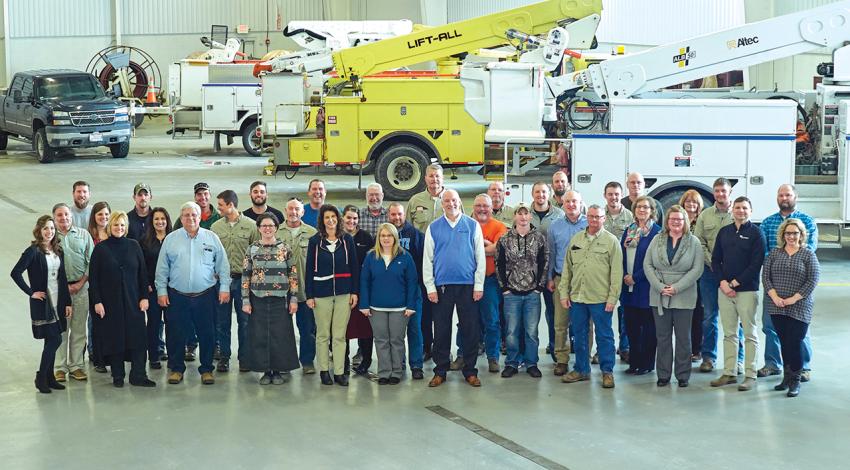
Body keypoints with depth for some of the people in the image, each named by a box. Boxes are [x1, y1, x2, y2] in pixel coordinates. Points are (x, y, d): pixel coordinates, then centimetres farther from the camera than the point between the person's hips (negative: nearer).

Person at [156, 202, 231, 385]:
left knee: (207, 334, 4)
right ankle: (176, 368, 17)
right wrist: (161, 291, 1)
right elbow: (162, 268, 6)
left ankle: (206, 369, 17)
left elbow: (223, 265, 6)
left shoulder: (212, 238, 4)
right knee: (176, 335, 4)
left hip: (205, 295, 0)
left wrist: (224, 288, -1)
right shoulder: (171, 239, 5)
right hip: (177, 296, 0)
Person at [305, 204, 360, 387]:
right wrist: (309, 295, -3)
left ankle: (339, 372, 7)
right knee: (323, 334, 4)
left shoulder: (347, 239, 5)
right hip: (321, 292, -1)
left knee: (340, 335, 3)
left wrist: (354, 291, 1)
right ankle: (324, 370, 13)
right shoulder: (315, 241, 2)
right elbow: (309, 269, 1)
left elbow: (354, 267, 6)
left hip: (343, 293, 1)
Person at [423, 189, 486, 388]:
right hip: (442, 286, 1)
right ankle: (440, 371, 14)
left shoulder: (472, 225, 4)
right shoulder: (433, 228, 6)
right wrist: (430, 287, -1)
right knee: (441, 331, 5)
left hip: (468, 285, 0)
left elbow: (480, 257, 3)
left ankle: (470, 371, 13)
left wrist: (478, 285, -2)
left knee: (470, 330, 3)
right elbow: (427, 259, 6)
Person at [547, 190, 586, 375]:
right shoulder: (555, 226, 9)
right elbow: (551, 254, 13)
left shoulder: (589, 224, 2)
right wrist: (550, 278, 8)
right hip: (561, 279, 2)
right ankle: (561, 360, 7)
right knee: (560, 323, 0)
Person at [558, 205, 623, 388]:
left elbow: (616, 272, -6)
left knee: (604, 336, 2)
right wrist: (564, 293, 6)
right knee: (579, 335, 12)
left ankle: (607, 371, 11)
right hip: (577, 297, 4)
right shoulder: (576, 239, 10)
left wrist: (612, 298, -11)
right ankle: (582, 370, 23)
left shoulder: (611, 241, -3)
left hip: (600, 299, -4)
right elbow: (567, 268, 13)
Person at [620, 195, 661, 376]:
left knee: (648, 326, 1)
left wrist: (636, 277, -13)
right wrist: (624, 276, -1)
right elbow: (621, 255, 13)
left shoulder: (657, 232, -7)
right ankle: (634, 362, 17)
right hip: (628, 286, 6)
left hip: (645, 286, -6)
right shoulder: (628, 231, 13)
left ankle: (647, 364, 8)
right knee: (631, 326, 9)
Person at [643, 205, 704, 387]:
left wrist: (676, 288, -14)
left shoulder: (693, 242, 0)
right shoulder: (657, 240, 6)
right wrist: (660, 287, -10)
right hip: (659, 297, 2)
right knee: (662, 337, 6)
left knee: (683, 337, 4)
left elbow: (697, 269, -6)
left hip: (683, 297, -2)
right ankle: (663, 375, 13)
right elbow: (647, 265, 2)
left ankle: (683, 375, 12)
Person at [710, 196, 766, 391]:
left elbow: (756, 264, -10)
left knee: (750, 334, 0)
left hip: (747, 290, -5)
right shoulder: (724, 232, 12)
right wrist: (723, 282, -4)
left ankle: (750, 375, 3)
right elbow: (715, 260, 11)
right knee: (729, 333, 8)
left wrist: (735, 282, -12)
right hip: (725, 289, 5)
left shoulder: (756, 233, -3)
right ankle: (729, 373, 14)